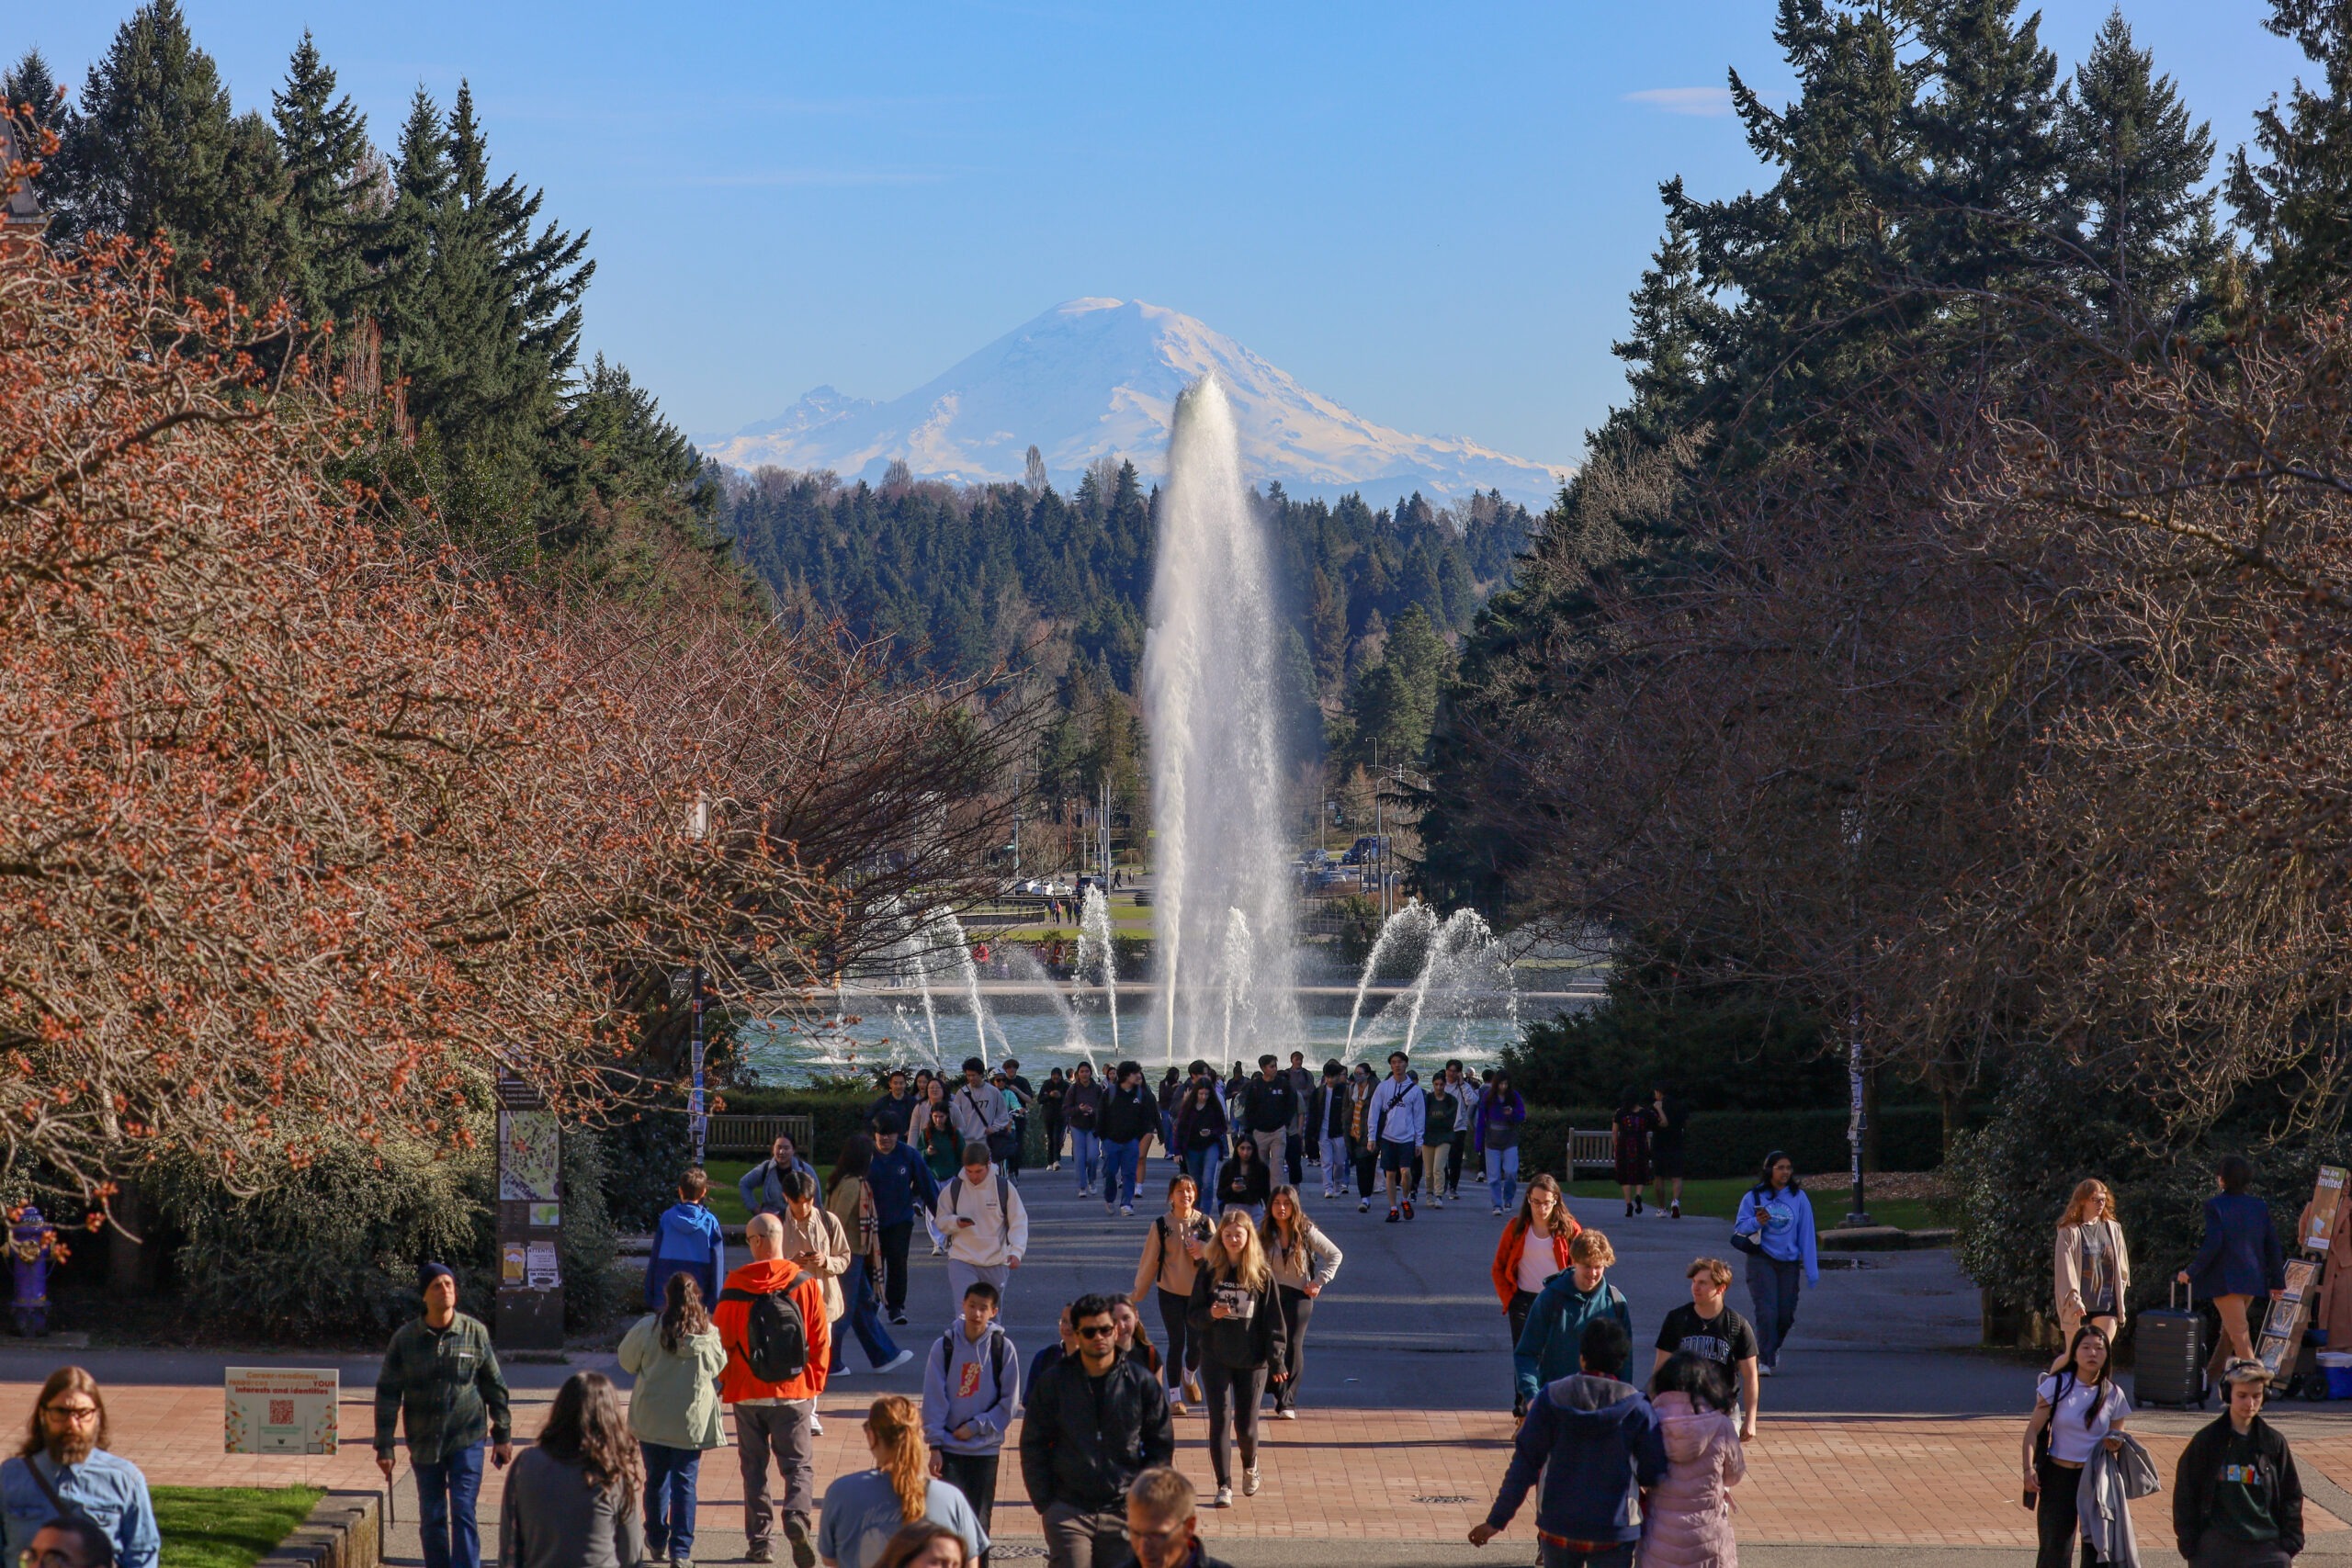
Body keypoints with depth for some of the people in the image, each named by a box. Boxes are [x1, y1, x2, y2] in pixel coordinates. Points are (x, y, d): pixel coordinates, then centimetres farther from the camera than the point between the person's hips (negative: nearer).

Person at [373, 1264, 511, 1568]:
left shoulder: (475, 1332, -3)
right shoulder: (405, 1338, -4)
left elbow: (495, 1386, 6)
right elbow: (387, 1394, 1)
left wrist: (503, 1434, 7)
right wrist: (384, 1446, -2)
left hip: (466, 1440, -1)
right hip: (424, 1441, 2)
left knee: (463, 1512, -9)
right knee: (432, 1519, 8)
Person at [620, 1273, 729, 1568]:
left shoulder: (648, 1328, -11)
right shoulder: (709, 1334, -9)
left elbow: (627, 1361, 1)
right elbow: (720, 1366, 5)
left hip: (651, 1419, 1)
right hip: (692, 1420, 0)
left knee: (656, 1480, 15)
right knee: (685, 1483, 3)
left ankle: (656, 1544, 24)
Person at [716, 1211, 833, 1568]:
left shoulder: (736, 1287, -8)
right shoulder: (806, 1284, -5)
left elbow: (722, 1338, 0)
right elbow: (821, 1340, -1)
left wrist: (724, 1380, 18)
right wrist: (815, 1384, 12)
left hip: (748, 1392, 0)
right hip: (794, 1392, 0)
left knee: (754, 1467, 11)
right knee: (799, 1463, 5)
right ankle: (797, 1515, -22)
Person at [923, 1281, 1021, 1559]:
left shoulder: (1003, 1348, -3)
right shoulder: (945, 1346, -3)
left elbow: (1010, 1401, -1)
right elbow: (934, 1399, -2)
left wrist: (976, 1427, -9)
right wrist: (935, 1445, -7)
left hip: (986, 1449, 0)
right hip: (950, 1449, 0)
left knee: (980, 1521, 5)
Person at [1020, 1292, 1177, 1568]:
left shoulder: (1142, 1382, 4)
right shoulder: (1053, 1382, 3)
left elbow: (1162, 1447, 9)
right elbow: (1033, 1446, 7)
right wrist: (1044, 1502, -1)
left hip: (1124, 1513, 1)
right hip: (1068, 1511, -1)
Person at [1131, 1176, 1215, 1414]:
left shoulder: (1204, 1223, -1)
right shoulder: (1160, 1226, -5)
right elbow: (1149, 1261, -1)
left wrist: (1203, 1249, -20)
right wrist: (1137, 1292, 2)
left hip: (1199, 1291, 2)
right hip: (1171, 1292, -2)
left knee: (1197, 1343, 4)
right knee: (1176, 1343, -1)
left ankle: (1190, 1376, 37)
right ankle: (1174, 1396, 11)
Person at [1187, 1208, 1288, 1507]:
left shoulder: (1262, 1274, -2)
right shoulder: (1209, 1271, 0)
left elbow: (1273, 1319, 0)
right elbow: (1194, 1315, 3)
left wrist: (1276, 1359, -5)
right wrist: (1211, 1314, -19)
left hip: (1252, 1360, 0)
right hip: (1216, 1358, 0)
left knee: (1246, 1425, 3)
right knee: (1220, 1420, -5)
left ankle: (1249, 1466, 35)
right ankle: (1224, 1486, 2)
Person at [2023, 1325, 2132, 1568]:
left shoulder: (2113, 1395, 2)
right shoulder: (2057, 1385, -5)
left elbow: (2117, 1436, 14)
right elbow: (2033, 1430, -4)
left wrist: (2116, 1444, -11)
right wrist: (2029, 1468, -16)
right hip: (2058, 1476, -2)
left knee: (2097, 1548, -3)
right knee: (2054, 1547, -1)